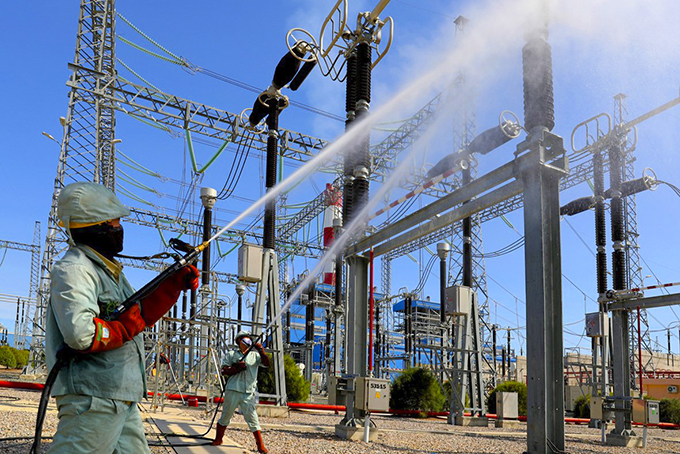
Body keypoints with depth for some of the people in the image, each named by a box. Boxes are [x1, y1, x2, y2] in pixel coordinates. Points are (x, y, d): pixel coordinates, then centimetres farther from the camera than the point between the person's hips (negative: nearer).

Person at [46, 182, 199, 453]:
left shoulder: (108, 270, 19)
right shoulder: (74, 269, -13)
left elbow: (141, 313, 24)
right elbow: (81, 334, -27)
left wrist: (175, 284, 14)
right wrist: (126, 327, -12)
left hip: (123, 399, 10)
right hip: (93, 398, -10)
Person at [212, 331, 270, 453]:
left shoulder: (254, 355, 13)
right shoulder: (231, 354, 11)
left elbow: (266, 363, -2)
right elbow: (224, 370, 3)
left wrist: (261, 351, -15)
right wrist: (237, 368, -12)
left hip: (248, 393, 0)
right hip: (232, 391, 0)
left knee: (252, 418, -3)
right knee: (226, 416, 10)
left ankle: (260, 445, -2)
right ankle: (218, 439, 28)